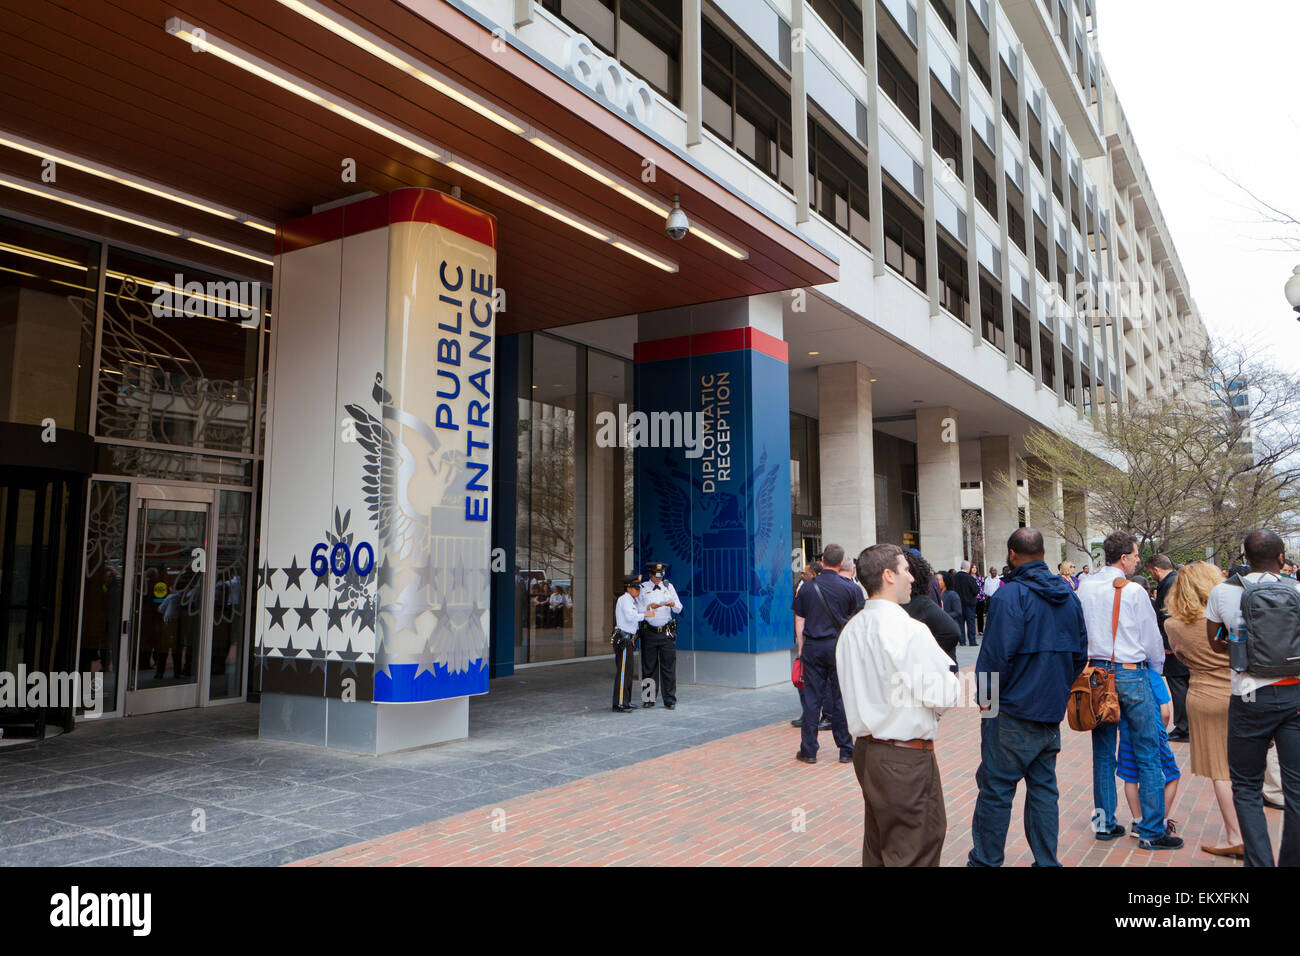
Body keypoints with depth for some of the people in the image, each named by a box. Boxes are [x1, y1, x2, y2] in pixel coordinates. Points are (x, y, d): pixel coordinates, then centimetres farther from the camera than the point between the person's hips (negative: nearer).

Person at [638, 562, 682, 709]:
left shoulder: (668, 586, 11)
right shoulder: (643, 588, 6)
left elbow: (679, 609, 9)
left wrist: (673, 604, -13)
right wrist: (650, 607, -16)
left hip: (667, 632, 1)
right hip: (649, 632, -1)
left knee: (668, 667, 0)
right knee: (649, 667, 3)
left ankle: (670, 700, 6)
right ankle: (649, 698, 12)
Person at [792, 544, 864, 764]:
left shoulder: (807, 588, 2)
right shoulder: (850, 588, -3)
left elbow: (799, 622, 5)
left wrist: (802, 648, 13)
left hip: (813, 647, 1)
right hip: (839, 646, -1)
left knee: (811, 698, 5)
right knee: (840, 697, 6)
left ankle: (808, 750, 9)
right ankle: (846, 750, 13)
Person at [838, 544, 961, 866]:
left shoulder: (851, 630, 7)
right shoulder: (910, 630, -19)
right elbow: (945, 695, -15)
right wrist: (950, 680, 5)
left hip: (865, 749, 8)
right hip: (906, 756, -8)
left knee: (876, 847, 19)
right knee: (913, 854, 1)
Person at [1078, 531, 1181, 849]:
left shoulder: (1085, 587, 3)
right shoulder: (1134, 592, -11)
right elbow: (1152, 639, -2)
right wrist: (1157, 669, 15)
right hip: (1131, 674, -5)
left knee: (1103, 752, 13)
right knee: (1147, 755, 3)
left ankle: (1105, 822, 20)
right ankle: (1151, 831, 7)